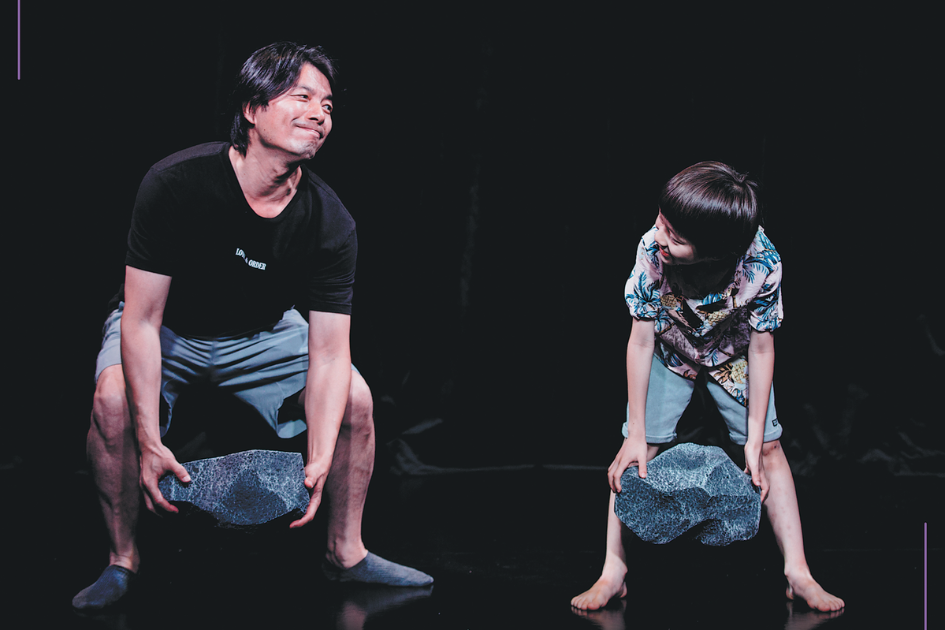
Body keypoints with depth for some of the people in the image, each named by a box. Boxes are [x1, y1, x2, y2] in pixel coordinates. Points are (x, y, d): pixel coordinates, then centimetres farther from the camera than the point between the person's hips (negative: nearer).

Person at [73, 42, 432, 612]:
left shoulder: (330, 222, -22)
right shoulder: (176, 183, -31)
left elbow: (328, 354, -21)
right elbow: (141, 320, -29)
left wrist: (320, 462, -34)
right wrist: (149, 442, -36)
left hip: (264, 332, 3)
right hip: (169, 330, -3)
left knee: (355, 397, -14)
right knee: (114, 398, -31)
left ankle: (346, 553, 6)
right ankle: (123, 560, -10)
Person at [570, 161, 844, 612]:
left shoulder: (761, 264, -37)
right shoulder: (652, 251, -36)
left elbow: (761, 347, -22)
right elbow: (641, 341, -24)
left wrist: (755, 441, -20)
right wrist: (636, 435, -21)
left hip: (734, 356, 0)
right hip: (669, 354, 0)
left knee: (769, 447, -3)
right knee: (637, 451, -8)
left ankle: (798, 573, 4)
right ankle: (614, 571, -2)